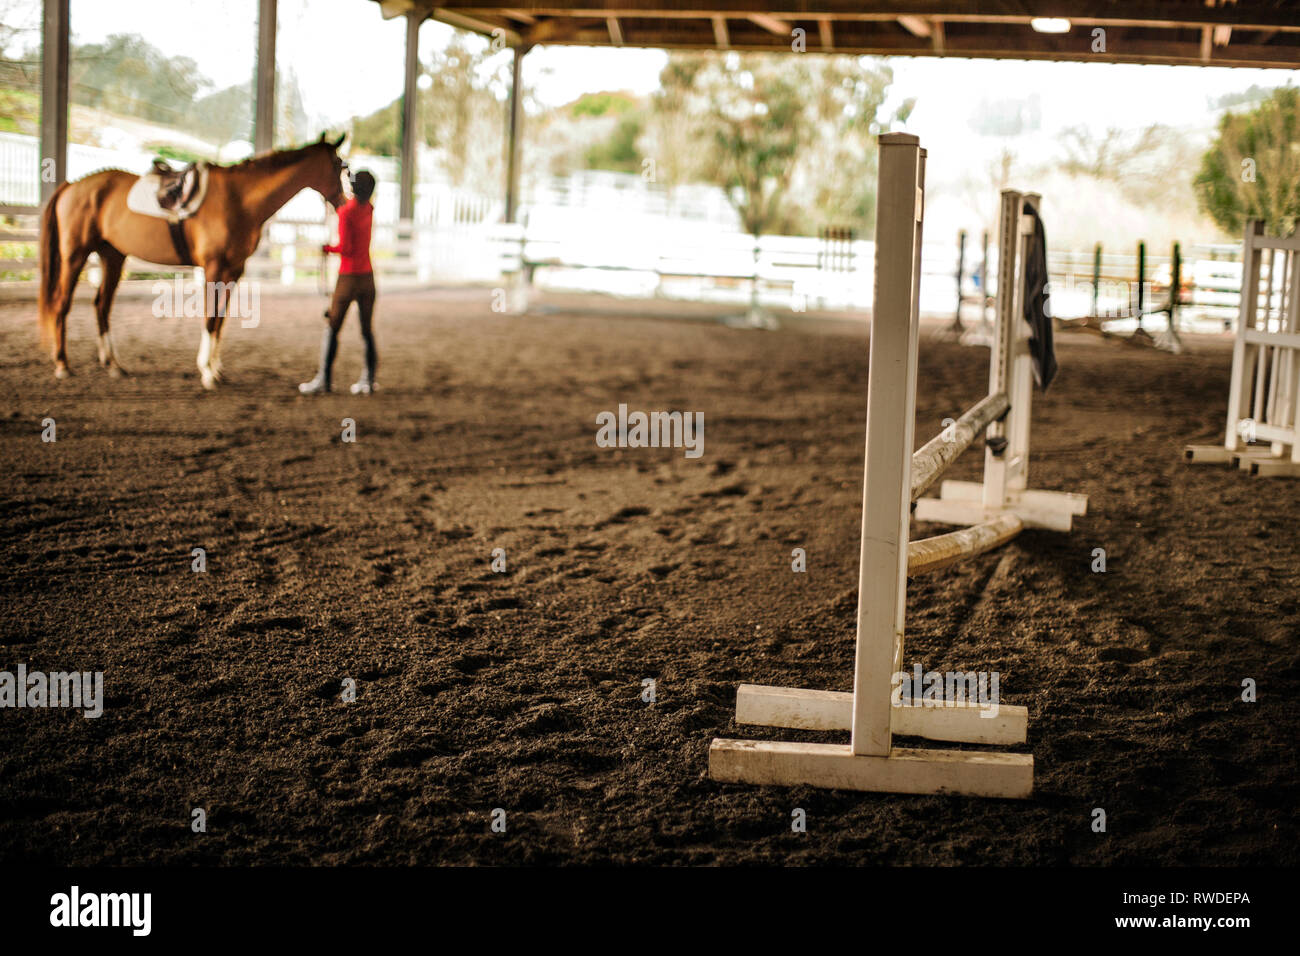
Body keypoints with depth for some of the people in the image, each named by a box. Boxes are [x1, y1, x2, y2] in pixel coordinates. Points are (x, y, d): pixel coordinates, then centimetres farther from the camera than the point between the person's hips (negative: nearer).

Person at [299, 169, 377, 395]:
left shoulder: (345, 212, -14)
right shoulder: (369, 209, 5)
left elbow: (345, 248, -19)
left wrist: (327, 248, -3)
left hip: (348, 277, -6)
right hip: (368, 276, 6)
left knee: (332, 328, 0)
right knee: (367, 329, 10)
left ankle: (323, 379, -1)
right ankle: (369, 379, 9)